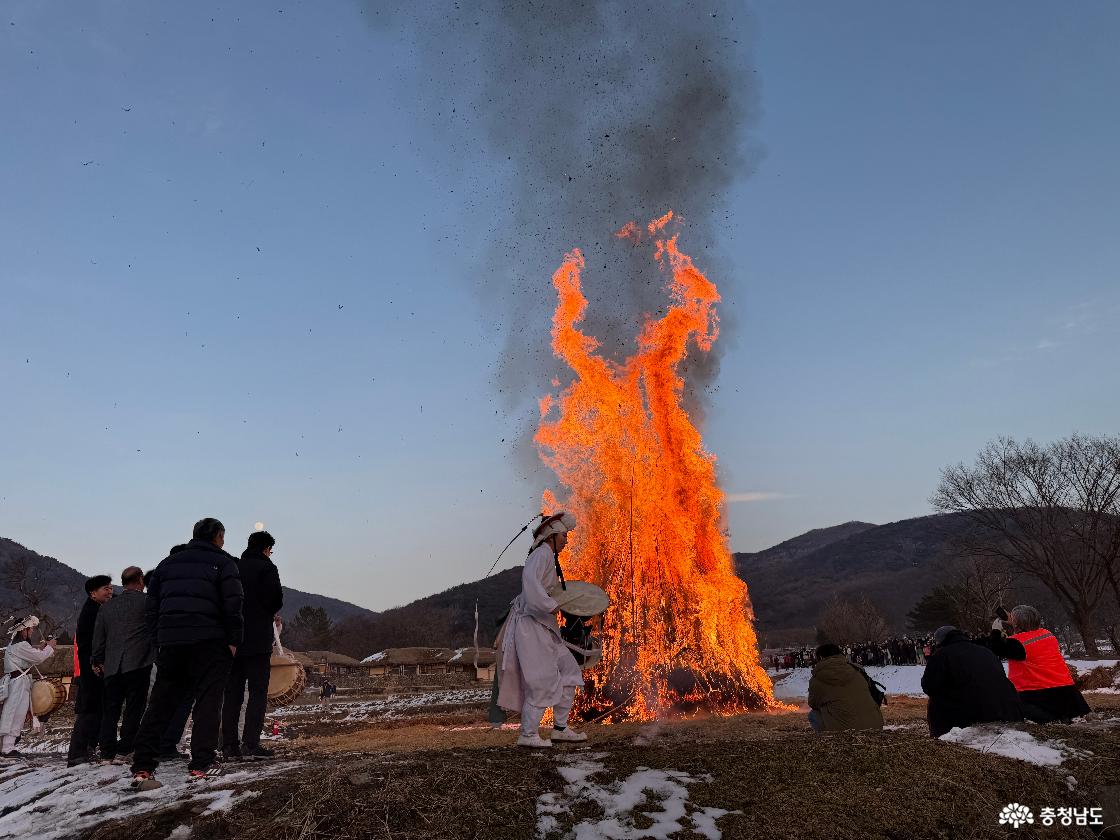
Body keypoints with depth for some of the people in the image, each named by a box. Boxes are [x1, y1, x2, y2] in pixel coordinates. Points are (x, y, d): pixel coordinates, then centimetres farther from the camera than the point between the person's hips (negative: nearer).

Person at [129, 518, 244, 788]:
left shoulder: (168, 563, 17)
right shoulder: (223, 562, 0)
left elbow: (152, 606, 15)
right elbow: (233, 605, -9)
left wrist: (159, 638, 16)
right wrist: (234, 639, -2)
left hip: (170, 642, 5)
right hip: (209, 642, -5)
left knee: (160, 703, 10)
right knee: (208, 700, 1)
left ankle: (142, 767, 7)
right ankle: (202, 764, -2)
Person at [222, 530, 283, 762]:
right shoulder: (266, 567, -6)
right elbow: (276, 599, -13)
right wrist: (270, 613, 8)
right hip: (257, 640, -6)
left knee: (232, 692, 9)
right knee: (258, 691, -2)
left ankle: (230, 745, 9)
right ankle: (250, 743, -8)